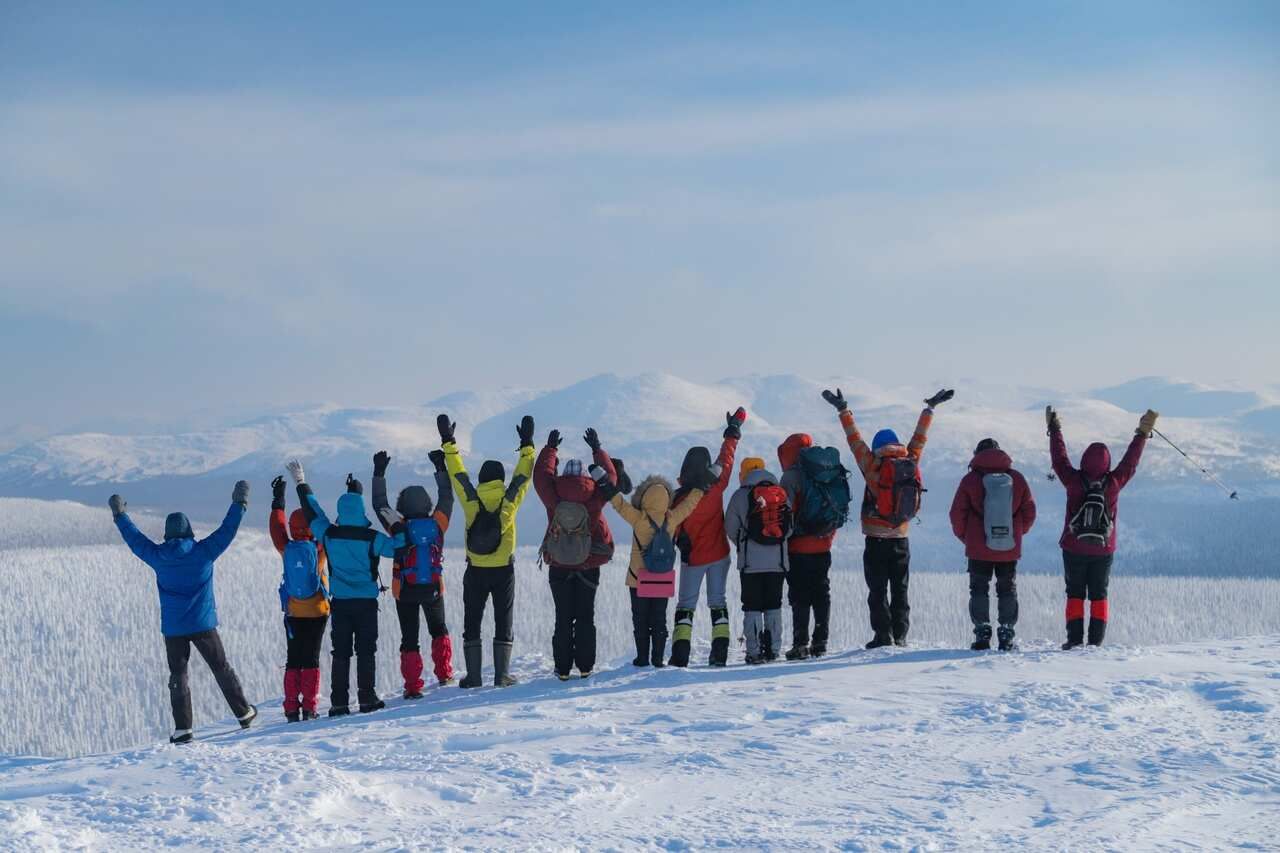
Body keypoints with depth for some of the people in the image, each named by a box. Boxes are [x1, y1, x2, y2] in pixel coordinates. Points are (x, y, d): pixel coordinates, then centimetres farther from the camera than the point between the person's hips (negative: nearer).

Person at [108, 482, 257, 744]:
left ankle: (183, 728, -4)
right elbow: (226, 531, 0)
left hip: (173, 629, 0)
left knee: (178, 675, 4)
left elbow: (135, 539, 11)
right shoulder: (203, 552, -7)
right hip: (203, 624, 0)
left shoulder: (158, 556, -3)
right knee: (221, 668, 12)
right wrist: (239, 504, 11)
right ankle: (243, 712, 19)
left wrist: (120, 516, 25)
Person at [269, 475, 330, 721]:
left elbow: (277, 527, 12)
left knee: (293, 660, 7)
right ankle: (309, 708, -3)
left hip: (293, 613, 2)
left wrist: (278, 500, 23)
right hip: (317, 611, -2)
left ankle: (291, 709, 3)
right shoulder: (319, 548, -10)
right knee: (311, 659, 2)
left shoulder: (286, 549, -4)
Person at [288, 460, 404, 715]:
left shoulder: (329, 534, -4)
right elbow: (396, 546, -7)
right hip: (366, 602, -2)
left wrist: (301, 484, 19)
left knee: (340, 653, 5)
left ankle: (339, 703, 1)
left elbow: (313, 513, 8)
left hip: (340, 603, 2)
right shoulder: (371, 538, -12)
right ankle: (367, 699, 1)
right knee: (366, 651, 4)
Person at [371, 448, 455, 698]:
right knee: (439, 629, 25)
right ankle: (444, 674, 19)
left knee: (409, 638, 3)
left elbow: (379, 504, 1)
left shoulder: (399, 527, -10)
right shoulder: (437, 523, -6)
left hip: (405, 591, -2)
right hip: (433, 588, 2)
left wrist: (379, 472, 5)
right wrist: (441, 467, 16)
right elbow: (446, 498, 9)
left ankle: (413, 687, -3)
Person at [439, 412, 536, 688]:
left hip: (475, 572, 0)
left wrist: (448, 442, 5)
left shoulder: (471, 500, -9)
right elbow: (523, 475, 0)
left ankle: (473, 675, 4)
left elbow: (457, 473, -2)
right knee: (503, 622, 8)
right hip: (504, 570, 0)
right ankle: (502, 674, 4)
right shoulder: (508, 500, -10)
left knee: (472, 622, 8)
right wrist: (527, 445, 8)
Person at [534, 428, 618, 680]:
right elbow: (610, 476, 11)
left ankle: (563, 668, 2)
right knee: (585, 616, 8)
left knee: (563, 618, 5)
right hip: (589, 565, 0)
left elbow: (541, 474, 10)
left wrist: (550, 448, 22)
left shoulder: (554, 495, -7)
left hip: (559, 566, 0)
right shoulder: (594, 496, -6)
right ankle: (585, 666, 6)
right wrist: (597, 449, 21)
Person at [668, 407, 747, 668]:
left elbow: (675, 531, -9)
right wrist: (733, 430, 15)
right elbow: (726, 458, 3)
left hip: (692, 558, -2)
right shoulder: (716, 486, -11)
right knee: (718, 601, 11)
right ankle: (720, 652, 4)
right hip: (719, 554, 3)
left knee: (686, 604, 5)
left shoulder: (681, 498, -18)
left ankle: (680, 653, -6)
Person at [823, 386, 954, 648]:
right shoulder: (911, 463, 2)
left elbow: (855, 440, -4)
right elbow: (919, 438, 14)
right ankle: (900, 636, 7)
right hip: (901, 538, 4)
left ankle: (883, 635, -6)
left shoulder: (874, 466, -8)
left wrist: (843, 410, 3)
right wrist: (930, 408, 26)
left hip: (877, 540, -4)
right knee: (900, 591, 10)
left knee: (878, 591, -1)